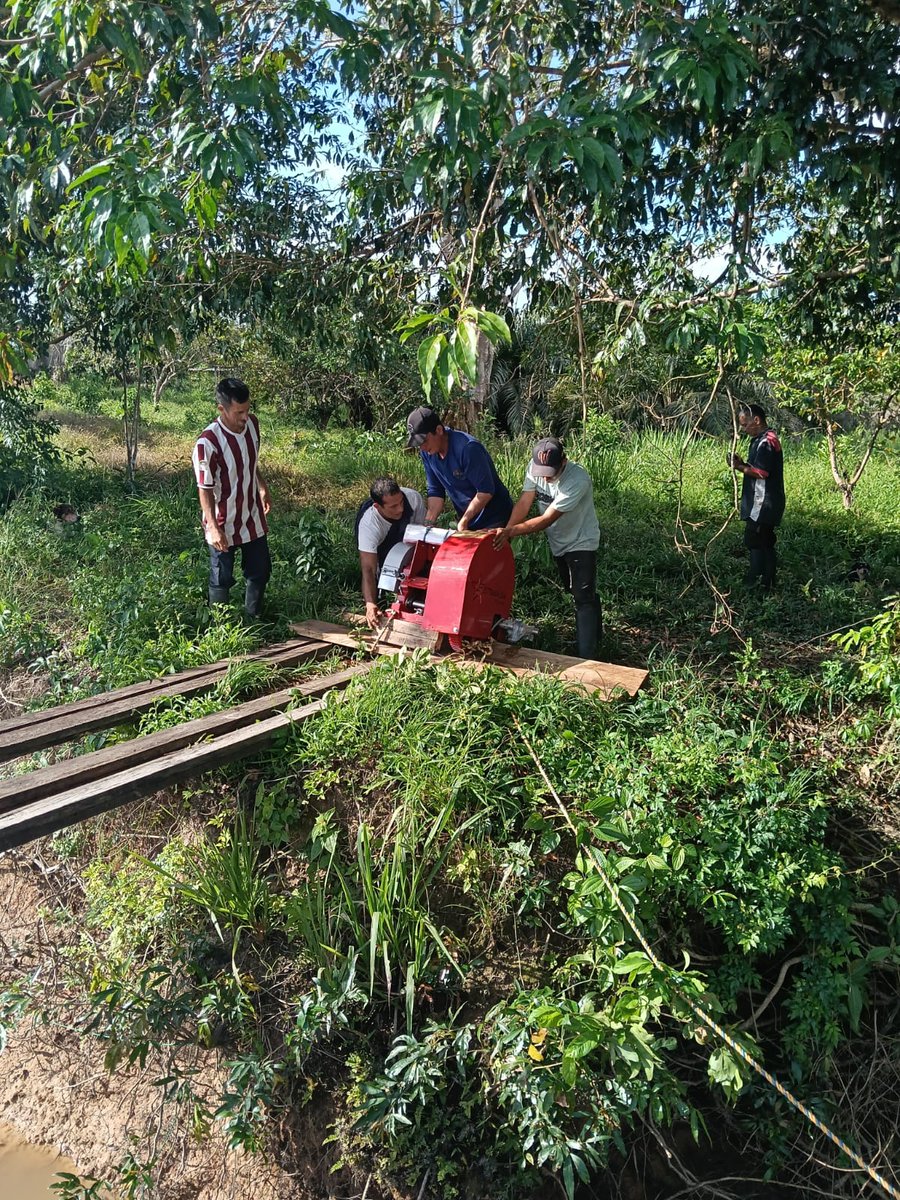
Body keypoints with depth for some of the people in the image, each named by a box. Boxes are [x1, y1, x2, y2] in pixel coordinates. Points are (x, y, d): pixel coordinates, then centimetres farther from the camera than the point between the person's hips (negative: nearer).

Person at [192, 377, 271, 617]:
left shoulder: (252, 423, -6)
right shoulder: (208, 442, -26)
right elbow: (205, 489, -19)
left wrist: (262, 488, 20)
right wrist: (214, 528, -22)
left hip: (253, 518, 6)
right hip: (224, 524, -6)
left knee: (259, 572, 17)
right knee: (222, 579, 10)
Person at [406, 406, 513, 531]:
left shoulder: (468, 448, -26)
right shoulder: (427, 452, -4)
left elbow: (486, 491, -23)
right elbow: (435, 491, 3)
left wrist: (463, 521, -19)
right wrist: (428, 522, -11)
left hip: (494, 517, -6)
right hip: (466, 520, 6)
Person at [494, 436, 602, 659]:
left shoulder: (578, 479, -34)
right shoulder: (534, 467, -15)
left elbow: (547, 519, -35)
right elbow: (524, 503, -17)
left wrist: (512, 531, -39)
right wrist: (506, 533, -29)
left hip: (581, 542, -7)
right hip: (557, 542, 7)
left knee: (584, 598, -12)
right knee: (574, 591, 21)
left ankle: (586, 658, -12)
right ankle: (594, 634, 41)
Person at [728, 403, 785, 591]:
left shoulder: (766, 442, -16)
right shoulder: (761, 440, 17)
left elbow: (761, 472, -23)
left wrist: (740, 467, -14)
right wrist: (742, 464, 4)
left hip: (763, 505, -11)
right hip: (762, 504, 11)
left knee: (754, 542, -10)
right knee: (765, 543, 13)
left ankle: (755, 583, -8)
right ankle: (766, 583, 19)